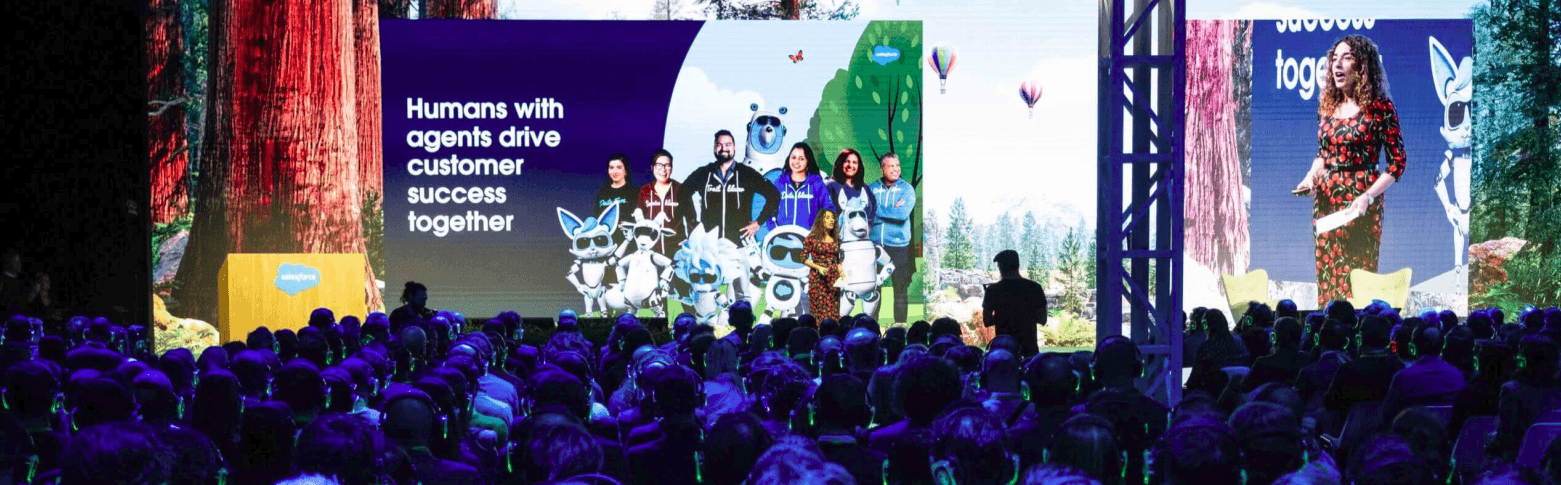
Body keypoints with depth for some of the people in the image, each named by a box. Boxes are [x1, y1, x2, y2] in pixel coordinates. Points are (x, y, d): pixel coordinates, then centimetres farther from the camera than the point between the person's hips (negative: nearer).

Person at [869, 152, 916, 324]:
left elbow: (903, 213, -13)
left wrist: (878, 210, -8)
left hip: (899, 246, -2)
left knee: (901, 290, 1)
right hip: (875, 245, 2)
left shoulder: (906, 188, 2)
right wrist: (893, 212, -12)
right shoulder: (872, 188, 8)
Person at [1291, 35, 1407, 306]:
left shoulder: (1379, 108, -8)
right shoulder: (1328, 105, 9)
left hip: (1359, 201, -5)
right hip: (1325, 199, 6)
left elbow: (1397, 163, -7)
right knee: (1326, 272, 6)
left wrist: (1368, 196, -18)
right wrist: (1310, 177, 2)